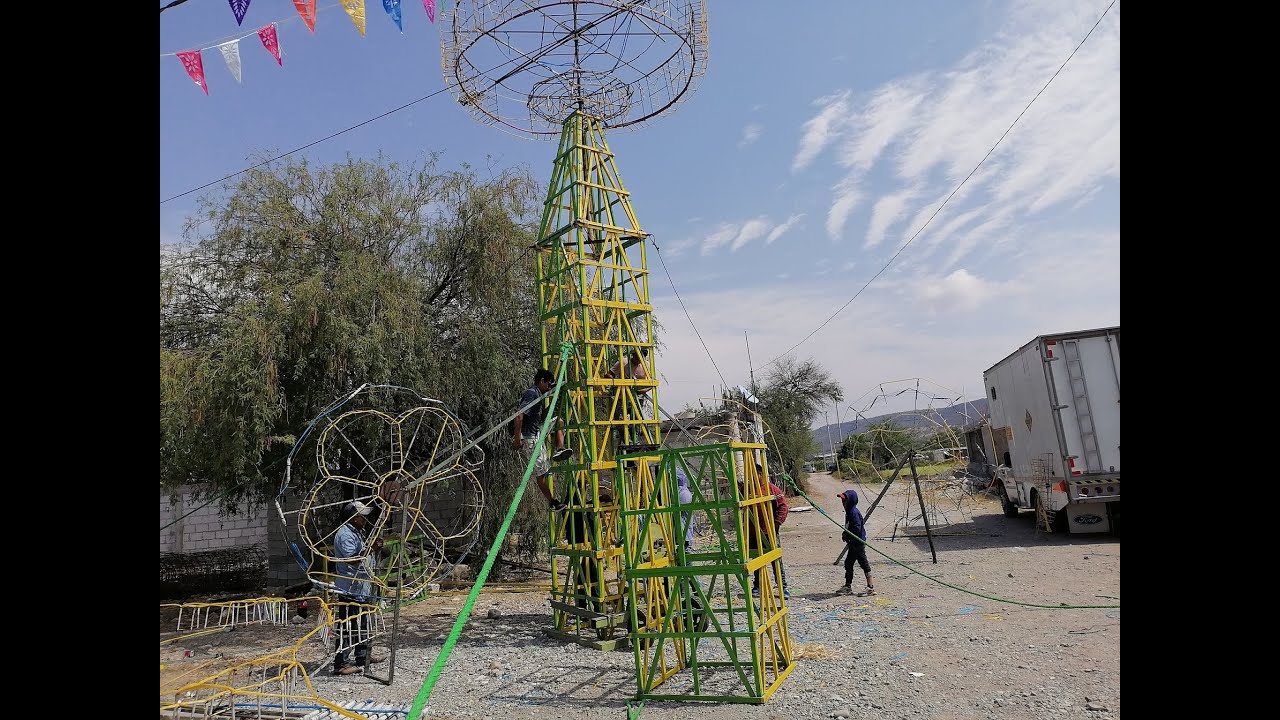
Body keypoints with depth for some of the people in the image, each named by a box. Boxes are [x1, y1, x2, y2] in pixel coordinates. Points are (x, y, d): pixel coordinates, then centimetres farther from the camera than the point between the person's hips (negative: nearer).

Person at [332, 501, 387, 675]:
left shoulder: (356, 532, 14)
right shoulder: (345, 534, -18)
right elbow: (351, 559, -26)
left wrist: (372, 547, 8)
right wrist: (370, 548, -21)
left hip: (361, 588, 11)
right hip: (350, 590, -11)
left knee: (362, 623, 19)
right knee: (348, 626, -4)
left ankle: (364, 656, 31)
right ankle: (341, 664, 4)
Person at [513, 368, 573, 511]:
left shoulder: (538, 395, 12)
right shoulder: (532, 394, -17)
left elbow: (540, 416, 24)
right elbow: (519, 416, -25)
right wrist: (517, 438, -26)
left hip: (538, 431, 10)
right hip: (529, 437, -10)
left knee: (558, 421, 20)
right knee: (542, 472, -2)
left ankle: (559, 449, 2)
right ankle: (553, 502, 7)